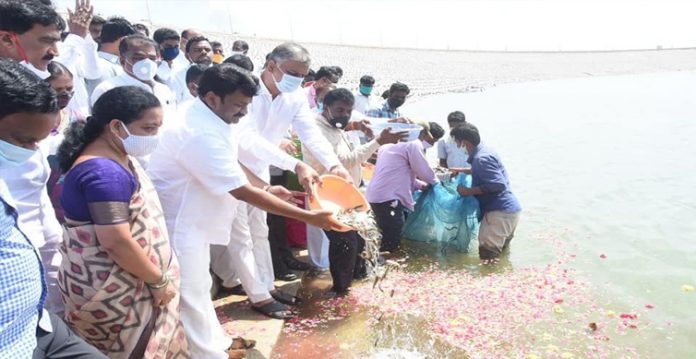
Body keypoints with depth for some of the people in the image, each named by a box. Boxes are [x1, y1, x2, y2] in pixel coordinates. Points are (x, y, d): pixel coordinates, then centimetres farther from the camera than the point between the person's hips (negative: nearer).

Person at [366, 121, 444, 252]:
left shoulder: (399, 142, 22)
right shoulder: (413, 144, -9)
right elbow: (425, 172, -5)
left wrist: (421, 185, 20)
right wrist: (435, 182, 15)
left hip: (376, 196, 10)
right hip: (387, 198, -10)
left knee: (387, 240, 17)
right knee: (391, 243, -5)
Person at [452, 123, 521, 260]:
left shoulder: (481, 158, -19)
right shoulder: (484, 151, 12)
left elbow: (498, 185, -25)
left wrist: (468, 191, -18)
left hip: (500, 213, -10)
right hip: (508, 209, 10)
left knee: (487, 254, -7)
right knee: (500, 252, 19)